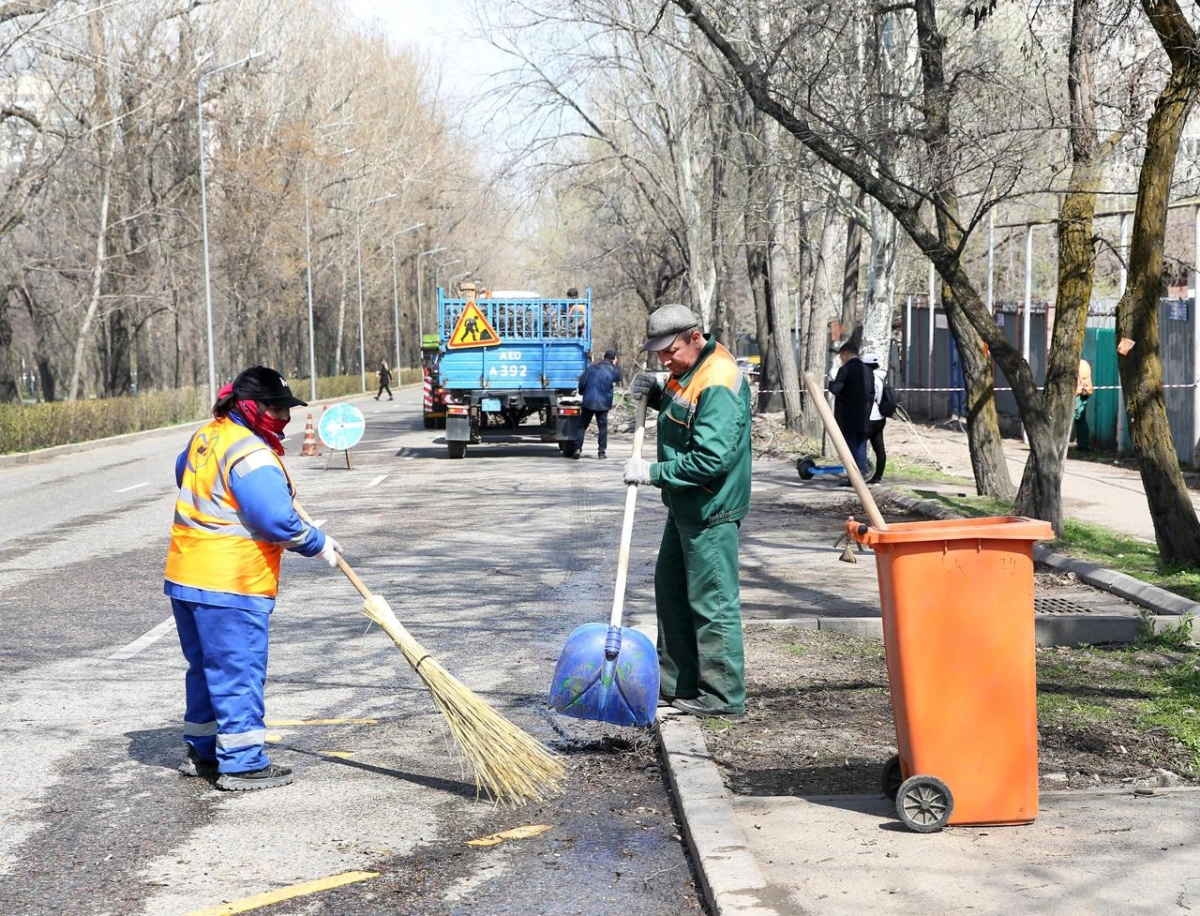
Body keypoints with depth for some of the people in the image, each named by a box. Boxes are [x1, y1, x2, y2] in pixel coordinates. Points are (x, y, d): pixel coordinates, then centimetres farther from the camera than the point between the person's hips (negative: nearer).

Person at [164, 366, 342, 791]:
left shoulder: (205, 437, 10)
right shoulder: (251, 454, -20)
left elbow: (183, 474, 31)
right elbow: (278, 521, -24)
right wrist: (318, 544, -8)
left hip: (186, 579, 10)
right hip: (230, 585, -10)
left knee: (207, 666, 19)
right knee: (240, 672, -2)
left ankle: (202, 751, 30)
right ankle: (242, 764, 4)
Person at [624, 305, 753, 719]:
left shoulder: (718, 384, -23)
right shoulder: (691, 369, 9)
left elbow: (712, 459, -28)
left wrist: (653, 472, -20)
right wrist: (655, 393, 7)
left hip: (710, 512, -11)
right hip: (686, 504, 11)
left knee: (713, 602, -4)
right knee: (671, 591, 19)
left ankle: (723, 696, 4)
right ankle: (676, 683, 29)